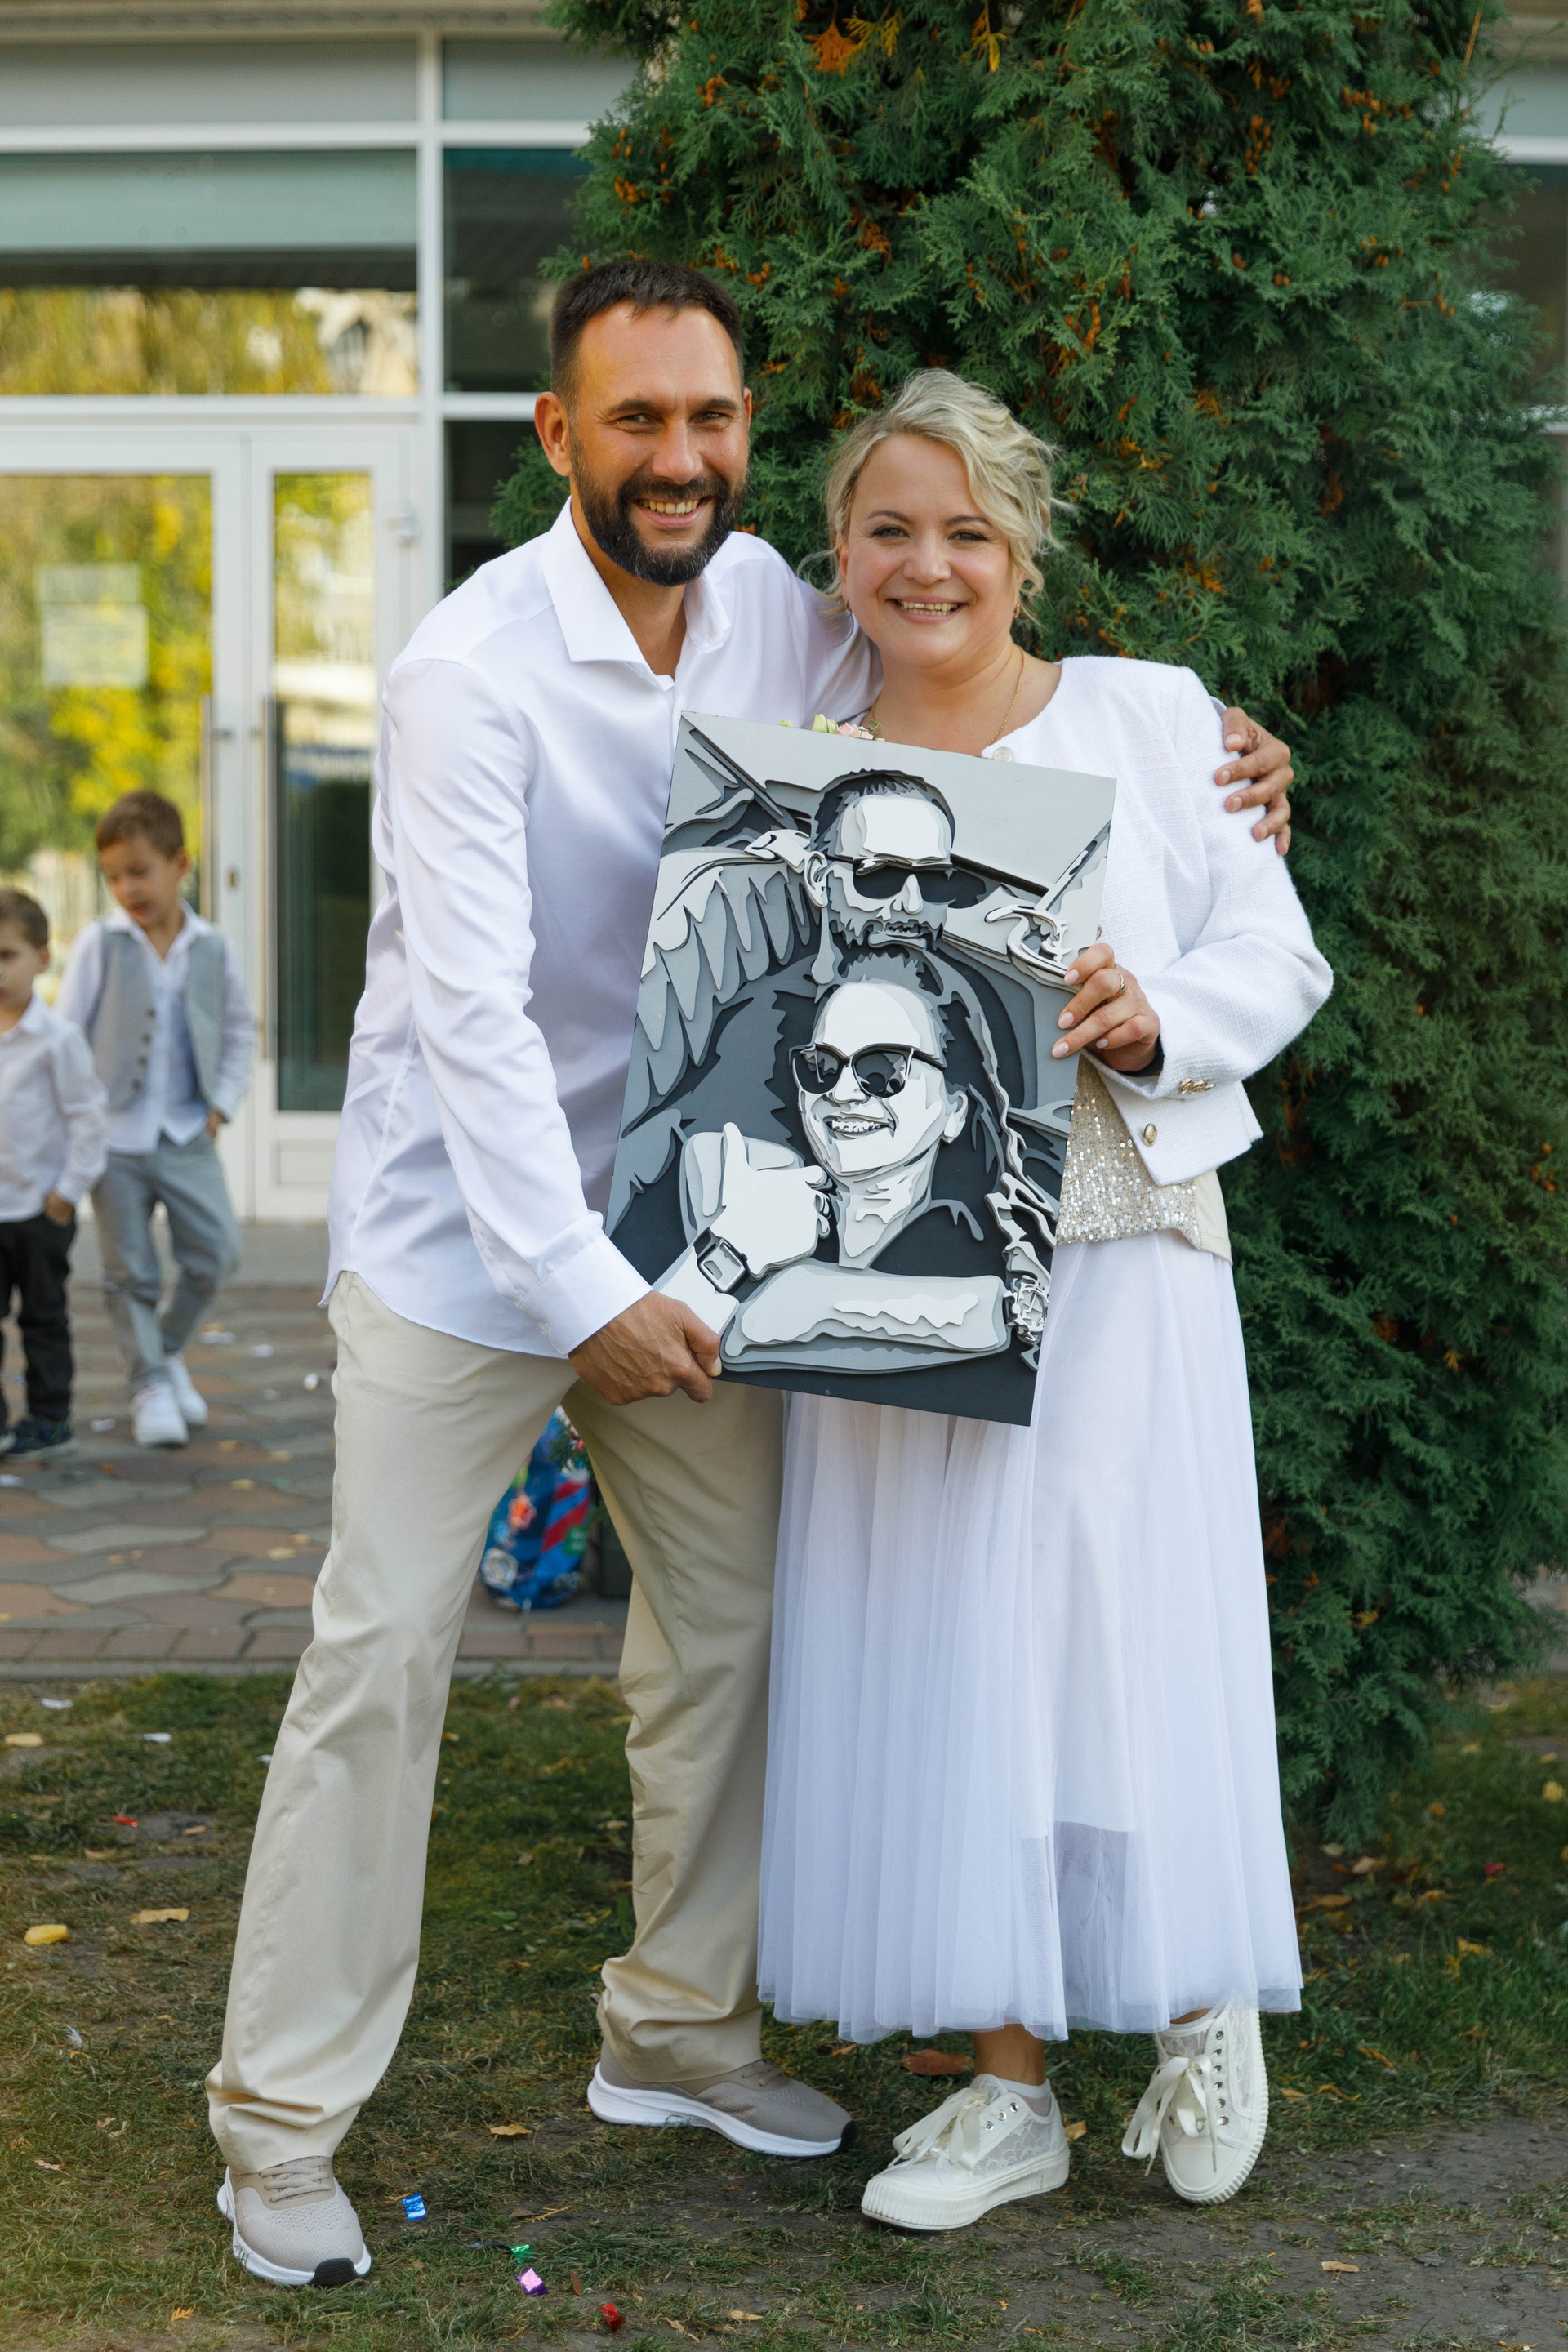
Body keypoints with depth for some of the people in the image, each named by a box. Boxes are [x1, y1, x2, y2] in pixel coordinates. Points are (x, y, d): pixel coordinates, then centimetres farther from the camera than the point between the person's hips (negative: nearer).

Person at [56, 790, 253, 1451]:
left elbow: (240, 1031, 15)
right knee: (131, 1272, 3)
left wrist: (222, 1103, 4)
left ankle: (169, 1347, 23)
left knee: (217, 1254, -2)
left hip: (187, 1136, 2)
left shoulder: (213, 949, 2)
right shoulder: (99, 944, -3)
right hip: (115, 1136, -2)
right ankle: (149, 1384, 16)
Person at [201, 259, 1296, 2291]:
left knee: (733, 1620, 12)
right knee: (382, 1654, -4)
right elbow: (473, 1008, -24)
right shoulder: (473, 671, -20)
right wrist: (581, 1287, -29)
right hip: (467, 1226, -6)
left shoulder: (778, 615, -2)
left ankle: (676, 2031, 30)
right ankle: (280, 2119, 7)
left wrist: (1187, 769, -3)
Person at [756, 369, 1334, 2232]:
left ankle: (1206, 2020, 24)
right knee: (934, 1652, 3)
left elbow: (1279, 957, 3)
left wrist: (1155, 1019, -15)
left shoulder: (1150, 719, 1)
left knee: (1133, 1630, -2)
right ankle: (1009, 2091, 17)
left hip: (1114, 1258, -3)